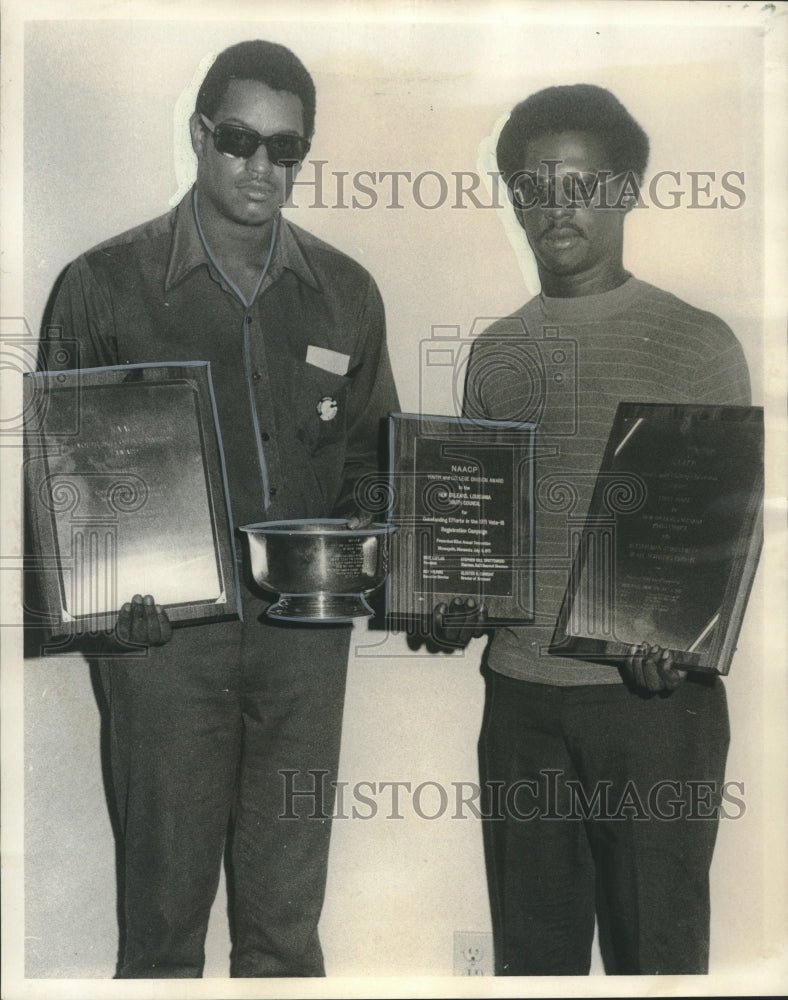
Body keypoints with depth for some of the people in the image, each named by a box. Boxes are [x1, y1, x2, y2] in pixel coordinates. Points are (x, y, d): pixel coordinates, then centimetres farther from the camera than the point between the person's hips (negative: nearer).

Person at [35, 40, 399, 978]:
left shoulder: (346, 293, 10)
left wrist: (362, 537, -4)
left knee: (286, 917, 10)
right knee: (164, 908, 7)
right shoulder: (105, 284, 1)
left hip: (304, 628, 3)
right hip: (166, 627, -2)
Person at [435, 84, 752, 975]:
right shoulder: (494, 353, 12)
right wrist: (455, 603, 0)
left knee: (656, 948, 6)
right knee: (530, 949, 13)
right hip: (520, 694, 4)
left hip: (654, 695, -3)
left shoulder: (695, 343, -1)